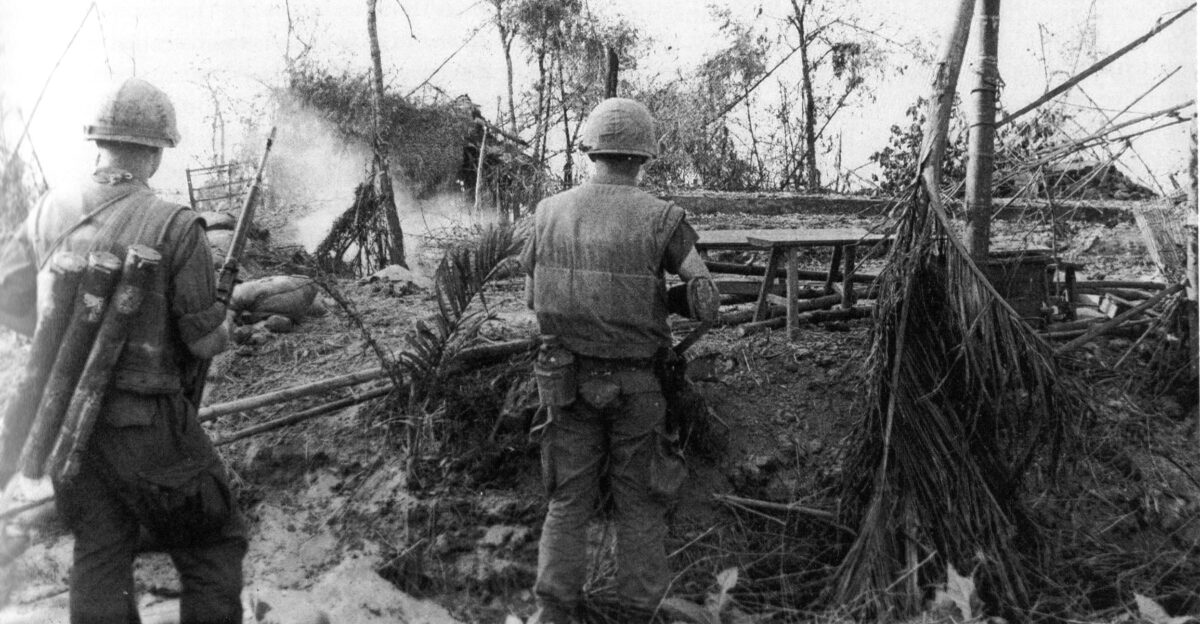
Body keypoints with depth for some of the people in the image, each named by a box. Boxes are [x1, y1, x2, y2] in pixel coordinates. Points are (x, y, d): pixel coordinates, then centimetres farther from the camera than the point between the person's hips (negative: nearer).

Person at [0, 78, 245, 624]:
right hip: (147, 425, -5)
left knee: (99, 554, 18)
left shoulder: (48, 213, -2)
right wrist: (222, 326, 9)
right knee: (212, 546, 11)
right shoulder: (175, 228, -17)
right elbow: (206, 337, -14)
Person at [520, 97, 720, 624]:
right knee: (639, 503, 12)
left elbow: (532, 295, 9)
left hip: (567, 378, 2)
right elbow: (706, 304, -7)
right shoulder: (660, 219, -13)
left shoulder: (550, 213, -4)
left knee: (569, 498, 15)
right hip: (634, 384, -2)